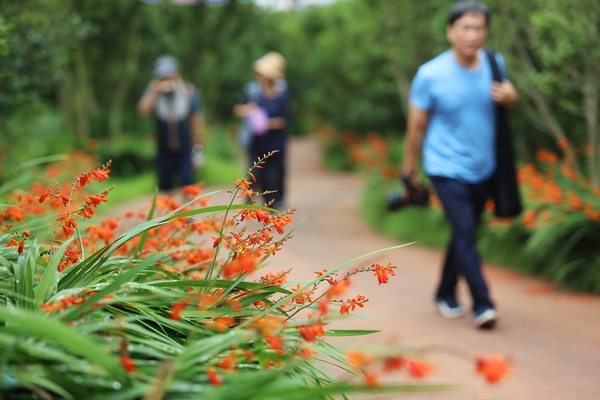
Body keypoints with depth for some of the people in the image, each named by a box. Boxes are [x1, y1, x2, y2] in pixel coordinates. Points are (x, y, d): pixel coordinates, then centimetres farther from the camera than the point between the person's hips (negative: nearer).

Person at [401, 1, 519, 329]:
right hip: (446, 168, -5)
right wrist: (409, 170, 2)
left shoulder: (495, 64, -3)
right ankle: (482, 305, -10)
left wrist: (509, 96, -11)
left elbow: (509, 95, 16)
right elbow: (417, 125, -5)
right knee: (465, 232, -15)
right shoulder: (430, 74, -13)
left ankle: (446, 293, 32)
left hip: (483, 168, 5)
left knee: (464, 234, 15)